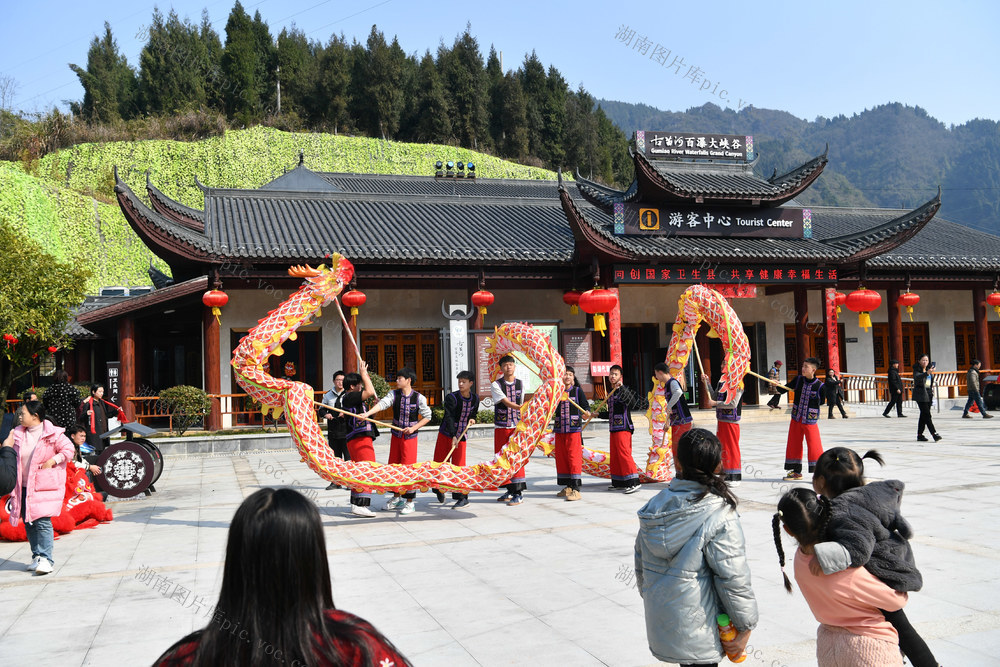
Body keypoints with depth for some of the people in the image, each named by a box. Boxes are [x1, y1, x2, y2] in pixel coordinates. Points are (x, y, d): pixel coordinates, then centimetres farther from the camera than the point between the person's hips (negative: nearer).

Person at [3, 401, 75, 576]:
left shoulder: (52, 433, -7)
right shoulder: (18, 434, 8)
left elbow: (68, 450, -4)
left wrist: (52, 461, -13)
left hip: (45, 486, -6)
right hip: (24, 486, 6)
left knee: (42, 521, -14)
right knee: (28, 522, 9)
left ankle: (46, 559, -12)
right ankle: (37, 556, 20)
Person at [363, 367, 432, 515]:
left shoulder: (419, 397, -8)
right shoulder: (394, 394, -2)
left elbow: (427, 416, 0)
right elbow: (382, 403, -19)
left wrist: (413, 428, -12)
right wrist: (368, 413, -36)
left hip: (410, 436, -4)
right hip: (396, 435, 4)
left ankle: (409, 502, 7)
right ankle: (396, 498, 29)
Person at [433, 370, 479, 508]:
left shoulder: (475, 399, 1)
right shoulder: (451, 397, -13)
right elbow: (449, 418, -20)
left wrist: (472, 419, -5)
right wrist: (453, 436, -28)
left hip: (461, 435, 1)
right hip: (446, 434, -1)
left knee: (459, 465, -5)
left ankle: (463, 497, 0)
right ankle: (439, 489, 31)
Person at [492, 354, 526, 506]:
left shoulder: (520, 384, 8)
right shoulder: (496, 385, -3)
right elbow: (506, 402, -16)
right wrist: (521, 407, -31)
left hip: (517, 426, 0)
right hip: (501, 427, 0)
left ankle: (519, 493, -7)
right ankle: (510, 491, 17)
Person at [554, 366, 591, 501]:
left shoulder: (578, 391, 2)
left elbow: (586, 406, -3)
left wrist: (586, 414, -23)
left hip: (574, 429, -4)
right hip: (559, 430, 4)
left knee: (574, 458, -9)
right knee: (561, 458, 8)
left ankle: (576, 489, -10)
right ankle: (567, 487, 20)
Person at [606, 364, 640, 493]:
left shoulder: (623, 390, -7)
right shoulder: (611, 392, 18)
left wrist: (621, 387, -34)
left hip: (623, 428, -9)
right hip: (613, 428, 9)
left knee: (624, 454, -14)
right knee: (614, 456, 10)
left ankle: (633, 482, -13)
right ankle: (619, 483, 17)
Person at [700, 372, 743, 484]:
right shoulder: (721, 381, 11)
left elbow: (733, 404, -19)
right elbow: (713, 397, 17)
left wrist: (715, 403, -15)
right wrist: (707, 383, 9)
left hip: (731, 421, -8)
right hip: (721, 420, 8)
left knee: (732, 448, -3)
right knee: (721, 448, 13)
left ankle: (735, 478, 4)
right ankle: (725, 475, 24)